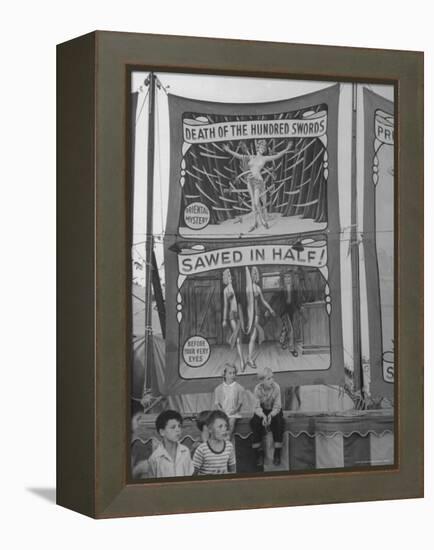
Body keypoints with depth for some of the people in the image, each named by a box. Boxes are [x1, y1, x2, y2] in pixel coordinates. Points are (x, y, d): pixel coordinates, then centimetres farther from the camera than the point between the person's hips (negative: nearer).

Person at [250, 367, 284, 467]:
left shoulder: (276, 387, -19)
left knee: (278, 422, -32)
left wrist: (270, 415, -35)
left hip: (274, 411, -1)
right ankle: (259, 453, -18)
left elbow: (277, 406, -16)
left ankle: (277, 454, -22)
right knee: (254, 422, -29)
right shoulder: (257, 389, -16)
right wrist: (263, 416, -36)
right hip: (262, 411, 1)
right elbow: (257, 407, -15)